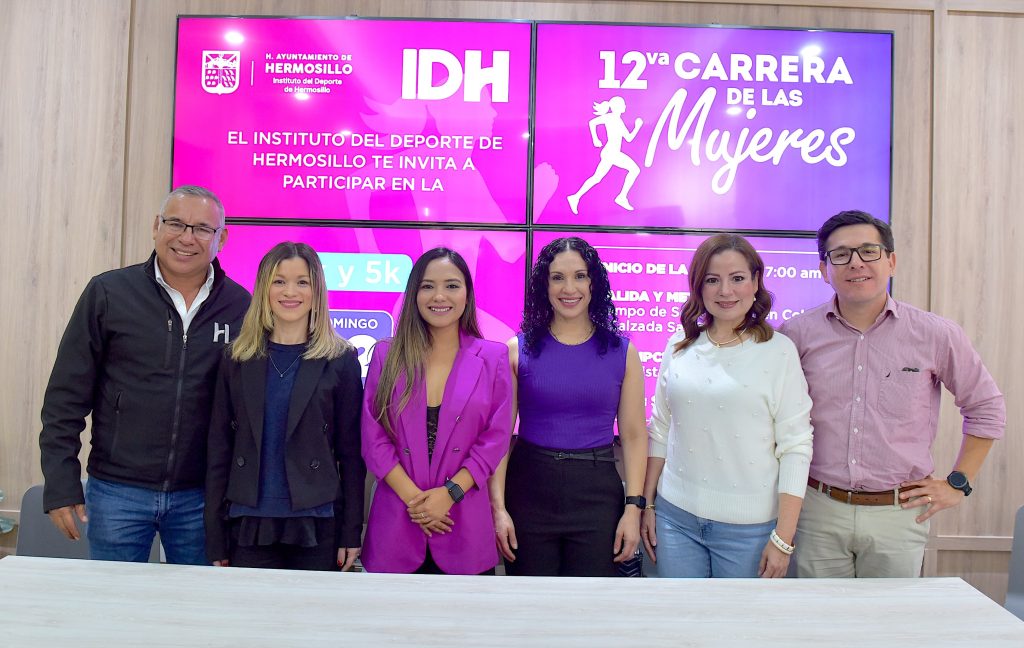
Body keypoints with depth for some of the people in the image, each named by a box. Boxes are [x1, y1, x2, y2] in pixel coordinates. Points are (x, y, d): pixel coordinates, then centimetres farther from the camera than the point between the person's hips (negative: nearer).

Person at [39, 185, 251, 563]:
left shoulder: (240, 306, -2)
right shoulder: (107, 293, -4)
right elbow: (67, 396, -1)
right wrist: (61, 485, -4)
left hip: (200, 496, 1)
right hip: (116, 491, -1)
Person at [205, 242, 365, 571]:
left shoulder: (341, 360, -1)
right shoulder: (236, 360, 5)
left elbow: (351, 452, 0)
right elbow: (219, 450, 6)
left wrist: (351, 533, -2)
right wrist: (216, 543, 4)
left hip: (317, 528, -1)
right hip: (249, 527, 2)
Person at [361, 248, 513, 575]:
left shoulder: (493, 356, 2)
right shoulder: (387, 355, 4)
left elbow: (496, 438, -1)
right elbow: (373, 437, 0)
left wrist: (450, 492, -11)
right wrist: (413, 497, -10)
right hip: (395, 522, 1)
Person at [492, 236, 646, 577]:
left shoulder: (622, 352, 1)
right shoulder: (519, 349, -1)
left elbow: (633, 435, 2)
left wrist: (634, 507, -4)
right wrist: (498, 506, -8)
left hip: (597, 494, 1)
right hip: (529, 491, 0)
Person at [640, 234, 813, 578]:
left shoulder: (778, 351, -8)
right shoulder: (679, 346, 4)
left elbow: (796, 447, -8)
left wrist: (783, 538, -10)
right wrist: (647, 504, 9)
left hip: (747, 526, -3)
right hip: (675, 516, 3)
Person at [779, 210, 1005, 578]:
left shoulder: (935, 335, -3)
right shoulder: (798, 334, -4)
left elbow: (987, 408, 10)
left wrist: (958, 483, 6)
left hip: (899, 514, 0)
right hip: (819, 510, 0)